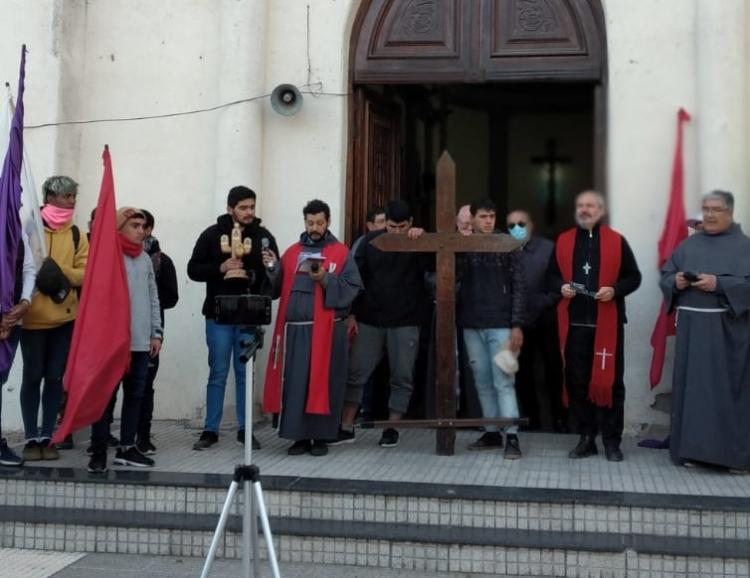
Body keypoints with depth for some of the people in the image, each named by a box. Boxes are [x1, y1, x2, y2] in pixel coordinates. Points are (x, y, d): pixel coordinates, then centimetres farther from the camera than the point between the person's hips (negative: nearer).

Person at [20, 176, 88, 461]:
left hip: (64, 316, 3)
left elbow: (85, 273, 1)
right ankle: (31, 438, 10)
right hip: (33, 316, -3)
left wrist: (61, 272, -17)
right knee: (33, 376, 2)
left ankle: (47, 437, 15)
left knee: (55, 377, 6)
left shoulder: (76, 234, 7)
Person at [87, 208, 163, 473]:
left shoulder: (145, 258, 14)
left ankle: (127, 447, 18)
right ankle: (99, 450, 4)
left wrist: (156, 332, 12)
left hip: (141, 339, 6)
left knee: (135, 394, 9)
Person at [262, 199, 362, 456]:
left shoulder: (341, 253, 2)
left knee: (322, 382, 1)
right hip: (294, 329, 3)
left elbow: (352, 288, -7)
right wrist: (272, 268, -8)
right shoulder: (292, 252, 14)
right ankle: (300, 435, 11)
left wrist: (326, 280, -18)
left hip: (326, 329, -3)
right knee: (294, 382, 3)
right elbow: (277, 289, 9)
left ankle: (320, 436, 10)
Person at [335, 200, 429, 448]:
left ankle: (392, 428, 15)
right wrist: (352, 313, -1)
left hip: (405, 322, -1)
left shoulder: (417, 243, 0)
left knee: (402, 377, 4)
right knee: (355, 374, 3)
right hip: (369, 320, 1)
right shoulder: (371, 241, 2)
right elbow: (357, 278, 3)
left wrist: (423, 239, -25)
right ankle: (346, 427, 13)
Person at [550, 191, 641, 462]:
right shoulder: (563, 241, 10)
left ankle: (612, 441, 9)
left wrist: (615, 290, -14)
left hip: (607, 323, -2)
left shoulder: (617, 241, 3)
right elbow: (553, 275, 15)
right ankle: (586, 438, 16)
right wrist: (561, 287, -6)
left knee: (609, 380, -1)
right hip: (574, 322, 2)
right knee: (577, 381, 5)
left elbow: (633, 277, 4)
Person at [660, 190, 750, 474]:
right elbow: (665, 275, 12)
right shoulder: (688, 245, 14)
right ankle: (693, 448, 12)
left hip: (727, 330, -4)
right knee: (691, 385, 4)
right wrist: (676, 282, -9)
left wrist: (718, 284, -21)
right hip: (691, 328, 4)